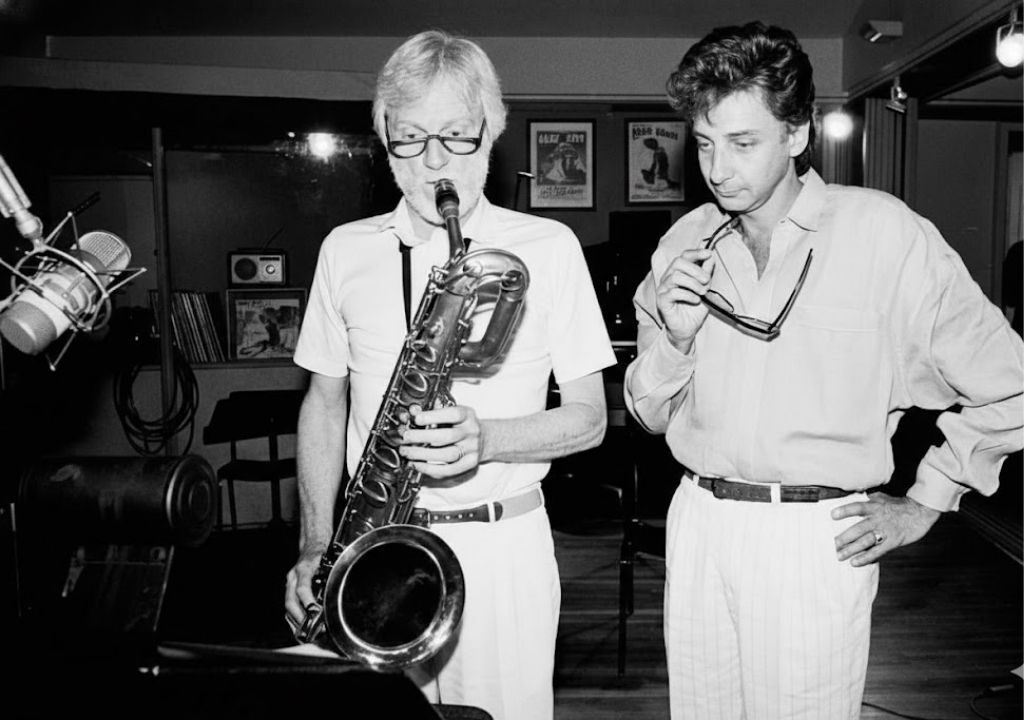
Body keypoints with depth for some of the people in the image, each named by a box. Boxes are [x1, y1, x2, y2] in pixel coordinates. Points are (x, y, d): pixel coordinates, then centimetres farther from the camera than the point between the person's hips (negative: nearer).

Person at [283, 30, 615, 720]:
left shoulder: (550, 247, -3)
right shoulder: (345, 250, 5)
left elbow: (589, 417, -2)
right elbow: (325, 402, 12)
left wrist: (485, 439, -20)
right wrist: (316, 546, 2)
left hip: (502, 541, -2)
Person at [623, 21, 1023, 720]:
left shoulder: (884, 231, -9)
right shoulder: (684, 244, 4)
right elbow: (650, 414, 8)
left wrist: (923, 504, 0)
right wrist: (674, 338, -11)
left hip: (817, 538, -3)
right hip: (698, 524, 4)